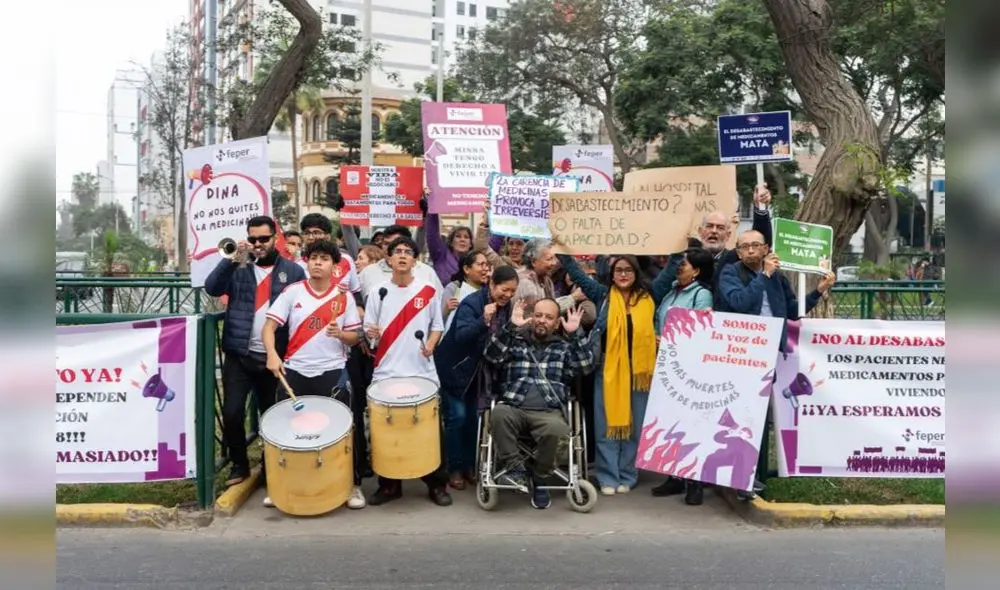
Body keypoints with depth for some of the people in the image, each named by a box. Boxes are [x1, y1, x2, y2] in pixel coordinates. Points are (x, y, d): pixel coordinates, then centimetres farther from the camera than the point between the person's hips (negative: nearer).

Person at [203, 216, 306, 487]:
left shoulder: (293, 271, 3)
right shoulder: (238, 267, 7)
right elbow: (212, 288, -8)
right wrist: (233, 259, -18)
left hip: (275, 357, -1)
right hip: (239, 355, 1)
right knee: (232, 412, -5)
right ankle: (239, 464, 16)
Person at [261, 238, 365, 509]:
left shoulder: (344, 297, 1)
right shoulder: (292, 292, 1)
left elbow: (355, 337, 3)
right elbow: (269, 326, -3)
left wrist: (340, 333, -19)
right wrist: (272, 354, -19)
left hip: (332, 372, -1)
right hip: (294, 371, 1)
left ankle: (353, 484, 16)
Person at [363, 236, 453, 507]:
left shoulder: (429, 291, 3)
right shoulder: (378, 292, 4)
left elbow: (437, 325, 10)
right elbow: (368, 330, 4)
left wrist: (431, 345, -8)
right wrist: (372, 335, -18)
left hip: (422, 372, 0)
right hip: (386, 373, 1)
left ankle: (437, 484, 17)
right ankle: (389, 484, 21)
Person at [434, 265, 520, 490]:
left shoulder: (505, 306, -4)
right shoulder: (471, 302, -25)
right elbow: (460, 336, -36)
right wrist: (483, 320, -47)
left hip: (477, 369, 7)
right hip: (454, 367, -7)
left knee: (472, 416, 12)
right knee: (457, 416, -6)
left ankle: (469, 465, 24)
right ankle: (454, 469, 8)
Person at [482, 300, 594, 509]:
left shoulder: (565, 347, 20)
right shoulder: (515, 341, 19)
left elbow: (586, 366, 2)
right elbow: (492, 356, 0)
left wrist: (576, 333, -5)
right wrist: (510, 326, -8)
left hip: (548, 412, 0)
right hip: (513, 408, 0)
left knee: (555, 429, -34)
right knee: (499, 413, -34)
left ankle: (539, 478, -9)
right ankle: (511, 468, -19)